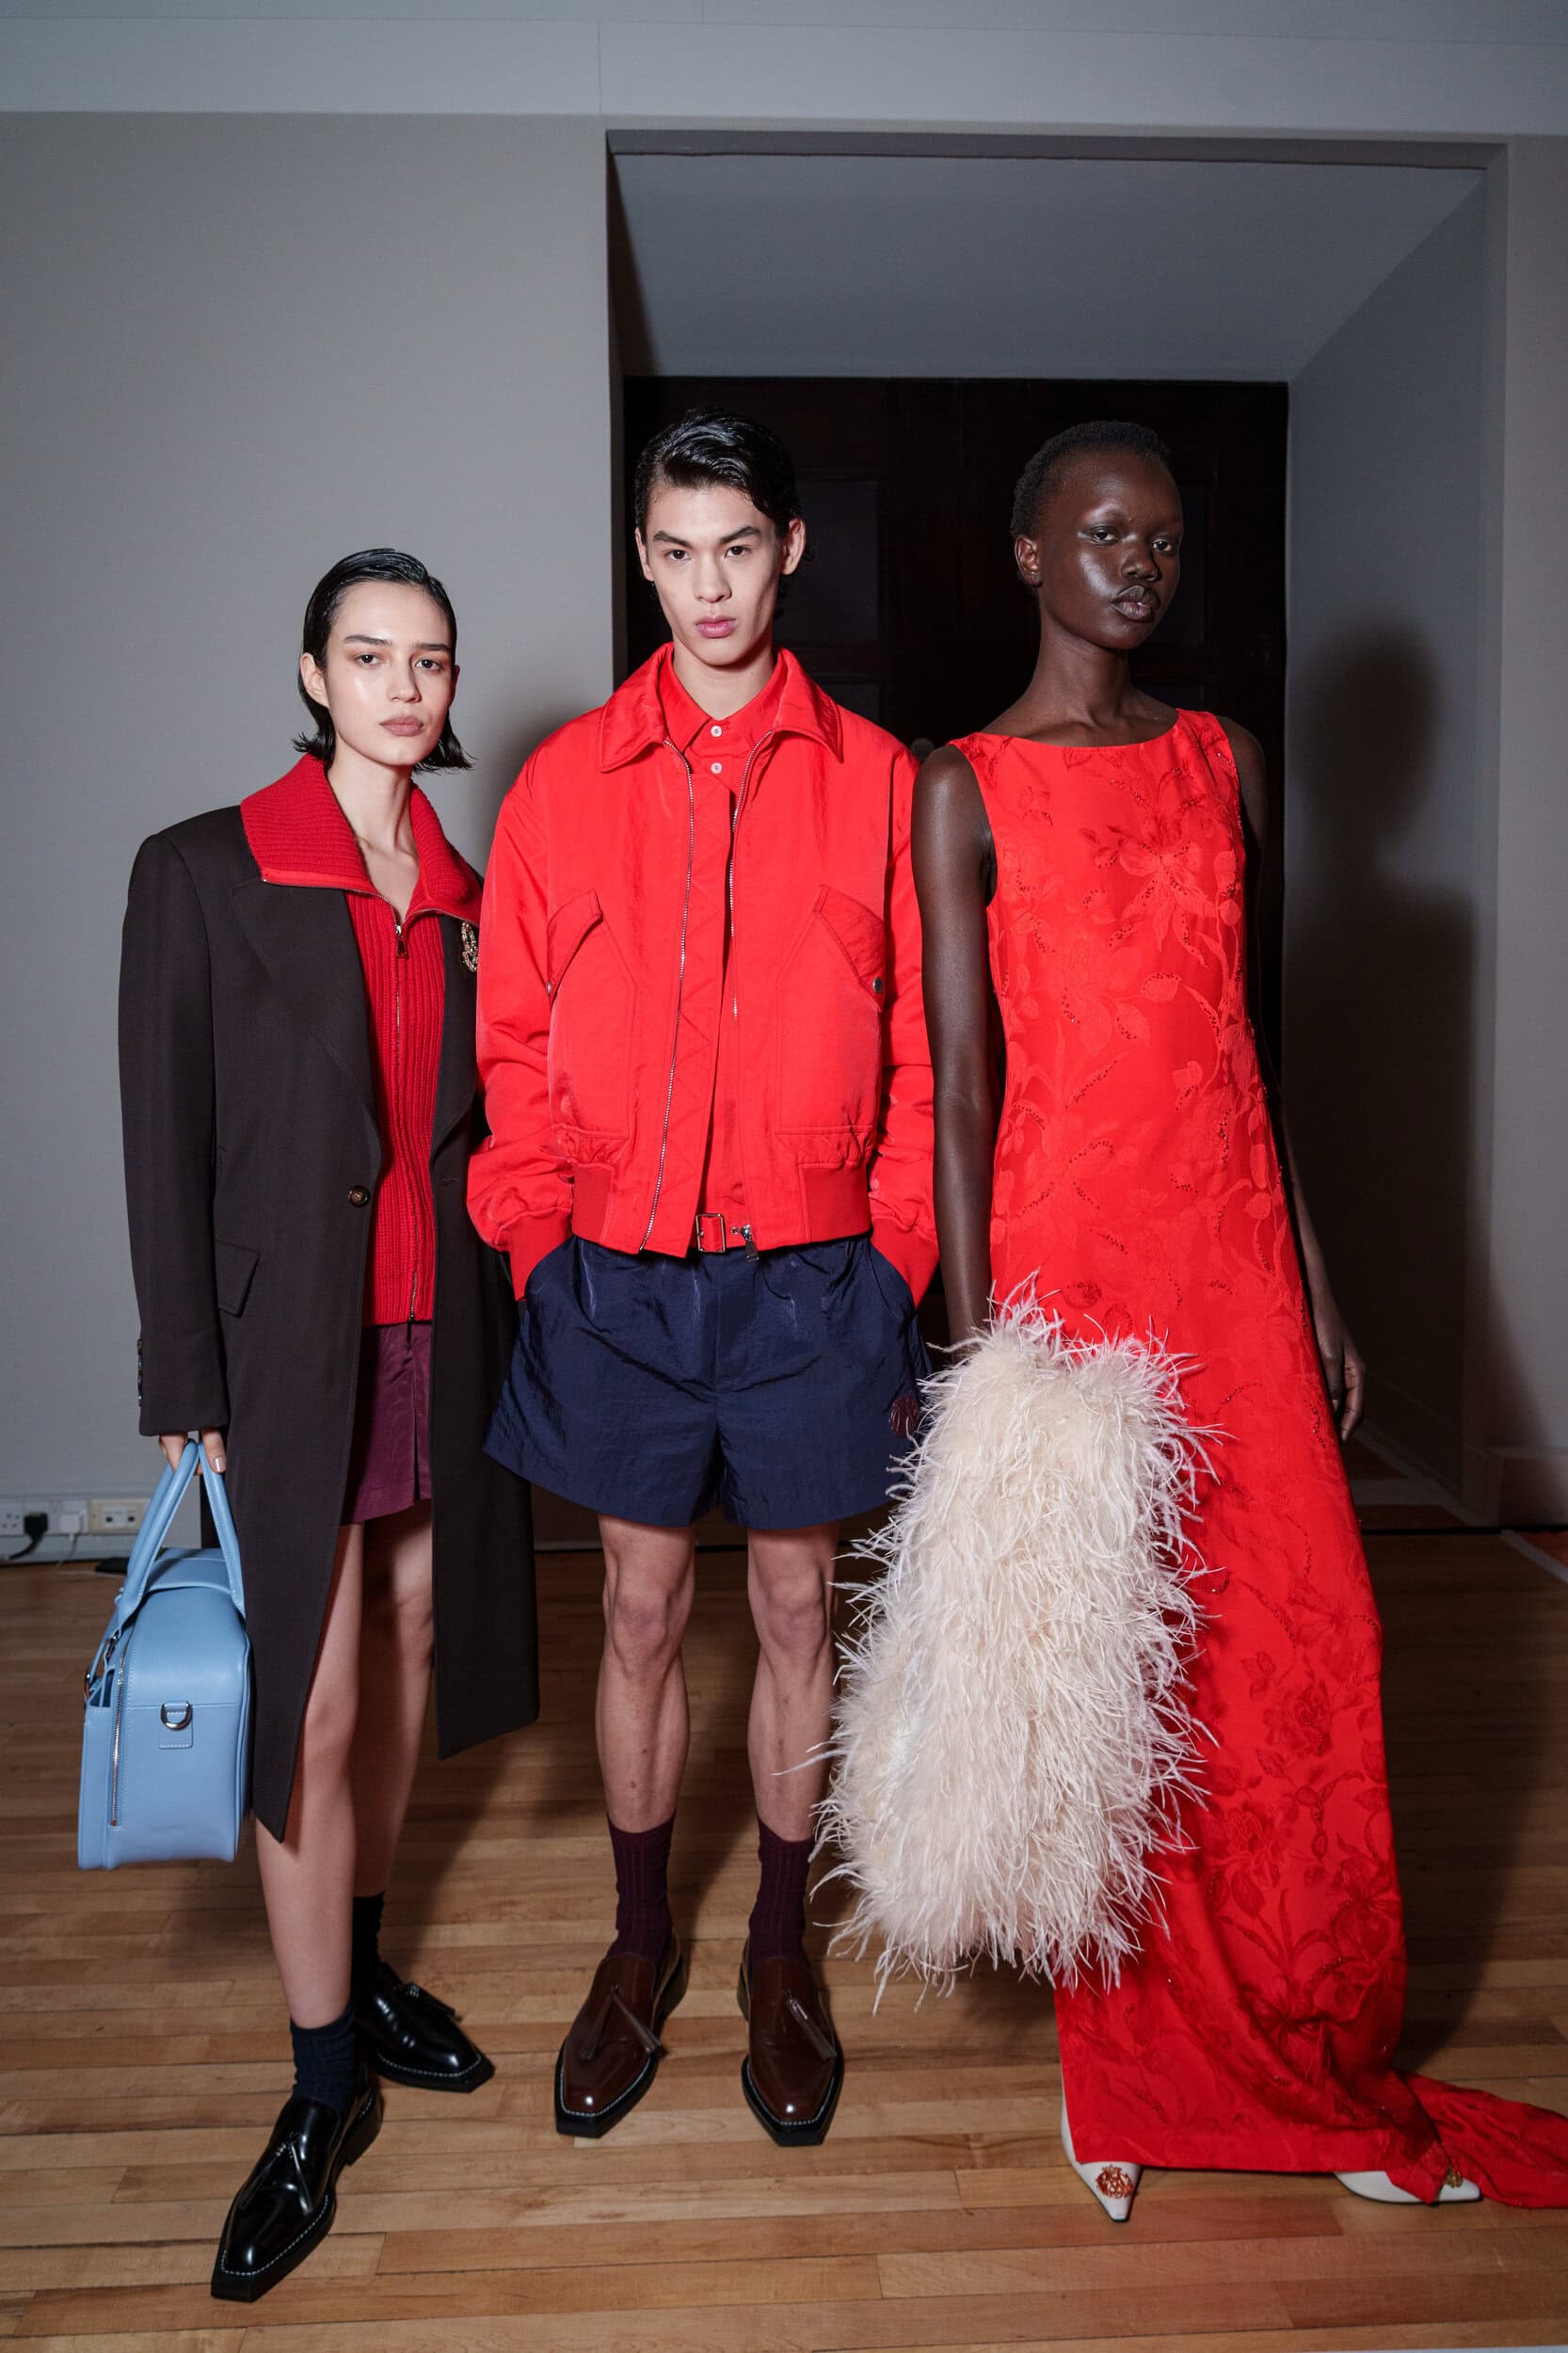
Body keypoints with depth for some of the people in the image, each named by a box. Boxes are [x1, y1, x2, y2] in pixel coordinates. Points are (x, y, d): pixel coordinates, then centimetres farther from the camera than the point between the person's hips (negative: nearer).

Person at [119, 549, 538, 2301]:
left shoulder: (466, 897, 8)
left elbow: (480, 1135, 10)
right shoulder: (203, 874, -4)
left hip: (444, 1338, 5)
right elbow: (166, 1149, -6)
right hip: (290, 1350, -4)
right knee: (312, 1710, 0)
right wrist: (187, 1390, -8)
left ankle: (362, 1969, 37)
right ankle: (325, 2082, 19)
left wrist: (504, 1337, 8)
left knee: (407, 1661, 15)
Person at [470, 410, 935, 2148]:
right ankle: (641, 1946, 34)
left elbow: (917, 1041, 2)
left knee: (796, 1607, 12)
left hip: (810, 1280, 0)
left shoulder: (874, 778, 2)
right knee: (641, 1614, 12)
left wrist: (895, 1257, -3)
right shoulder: (564, 783, 4)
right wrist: (538, 1248, -3)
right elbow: (515, 1044, 4)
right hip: (616, 1278, 1)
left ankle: (780, 1950, 33)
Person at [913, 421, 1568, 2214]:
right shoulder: (965, 786, 0)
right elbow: (959, 1081, -5)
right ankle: (1137, 2063, 28)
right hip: (1066, 1247, -4)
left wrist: (1315, 1276, 12)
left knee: (1300, 1645, 6)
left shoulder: (1228, 761, 13)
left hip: (1233, 1253, 4)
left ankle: (1316, 2064, 29)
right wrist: (976, 1341, -10)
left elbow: (1243, 1036, 14)